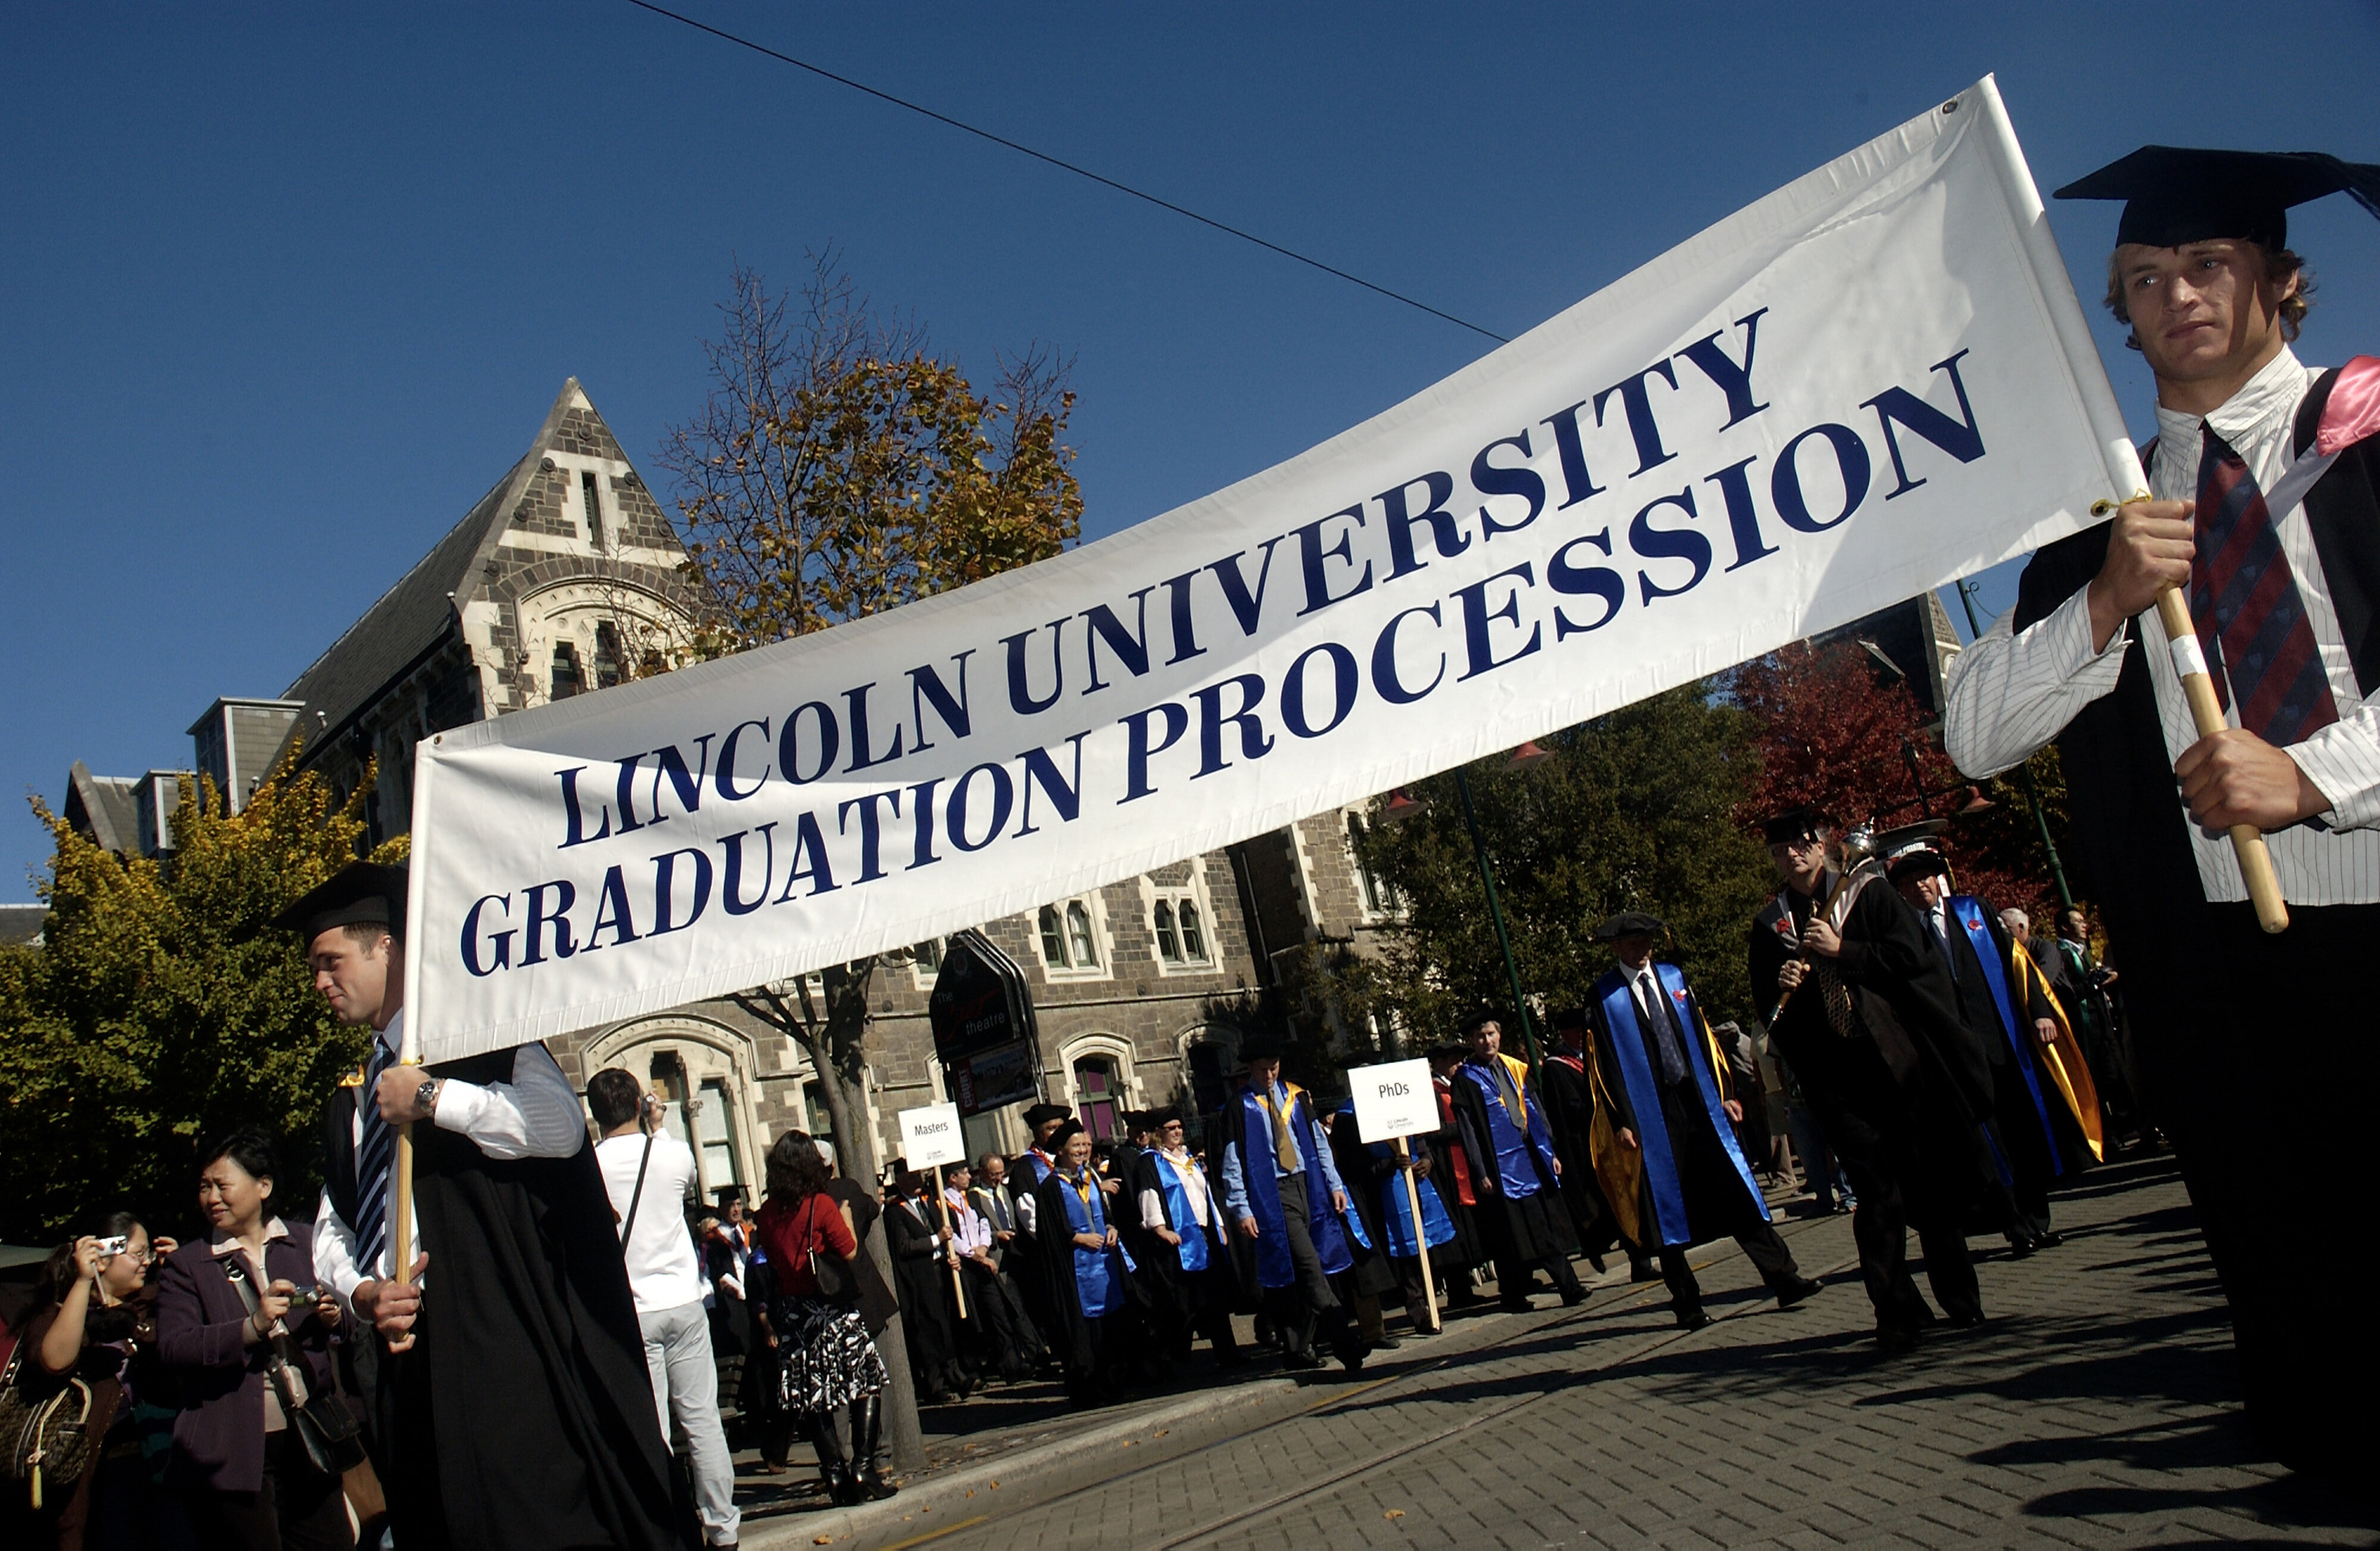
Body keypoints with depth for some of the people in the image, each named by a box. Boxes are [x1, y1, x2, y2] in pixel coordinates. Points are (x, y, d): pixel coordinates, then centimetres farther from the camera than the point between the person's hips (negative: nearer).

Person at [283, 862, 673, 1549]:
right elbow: (332, 1227, 20)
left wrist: (431, 1097, -13)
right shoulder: (348, 1102, 21)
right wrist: (364, 1294, -1)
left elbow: (561, 1123, -20)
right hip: (411, 1358, 7)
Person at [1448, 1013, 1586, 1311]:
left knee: (1549, 1227, 6)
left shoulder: (1516, 1069, 12)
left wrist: (1552, 1152, 9)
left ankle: (1569, 1287, 10)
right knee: (1510, 1231, 1)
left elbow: (1538, 1112, 15)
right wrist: (1480, 1172, -13)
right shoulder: (1465, 1078, -4)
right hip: (1501, 1163, -5)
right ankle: (1513, 1295, 12)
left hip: (1533, 1157, 5)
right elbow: (1467, 1129, -8)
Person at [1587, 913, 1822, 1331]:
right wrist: (1620, 1122, -10)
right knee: (1668, 1211, 4)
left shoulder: (1673, 977, 11)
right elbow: (1604, 1065, -4)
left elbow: (1703, 1036, 12)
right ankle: (1687, 1305, 12)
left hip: (1699, 1101, 3)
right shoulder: (1603, 998, -1)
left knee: (1738, 1193, 2)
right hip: (1651, 1114, -3)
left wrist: (1726, 1092, 6)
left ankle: (1783, 1279, 5)